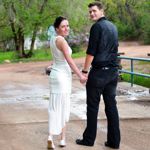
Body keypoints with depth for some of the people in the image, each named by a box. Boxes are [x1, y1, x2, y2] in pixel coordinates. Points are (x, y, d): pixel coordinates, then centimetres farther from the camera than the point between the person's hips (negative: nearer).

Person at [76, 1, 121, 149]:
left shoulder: (97, 27, -10)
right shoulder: (113, 27, 15)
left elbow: (91, 52, -14)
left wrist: (84, 71, -9)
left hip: (99, 72, -7)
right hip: (113, 72, 7)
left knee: (92, 106, 2)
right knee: (111, 105, 7)